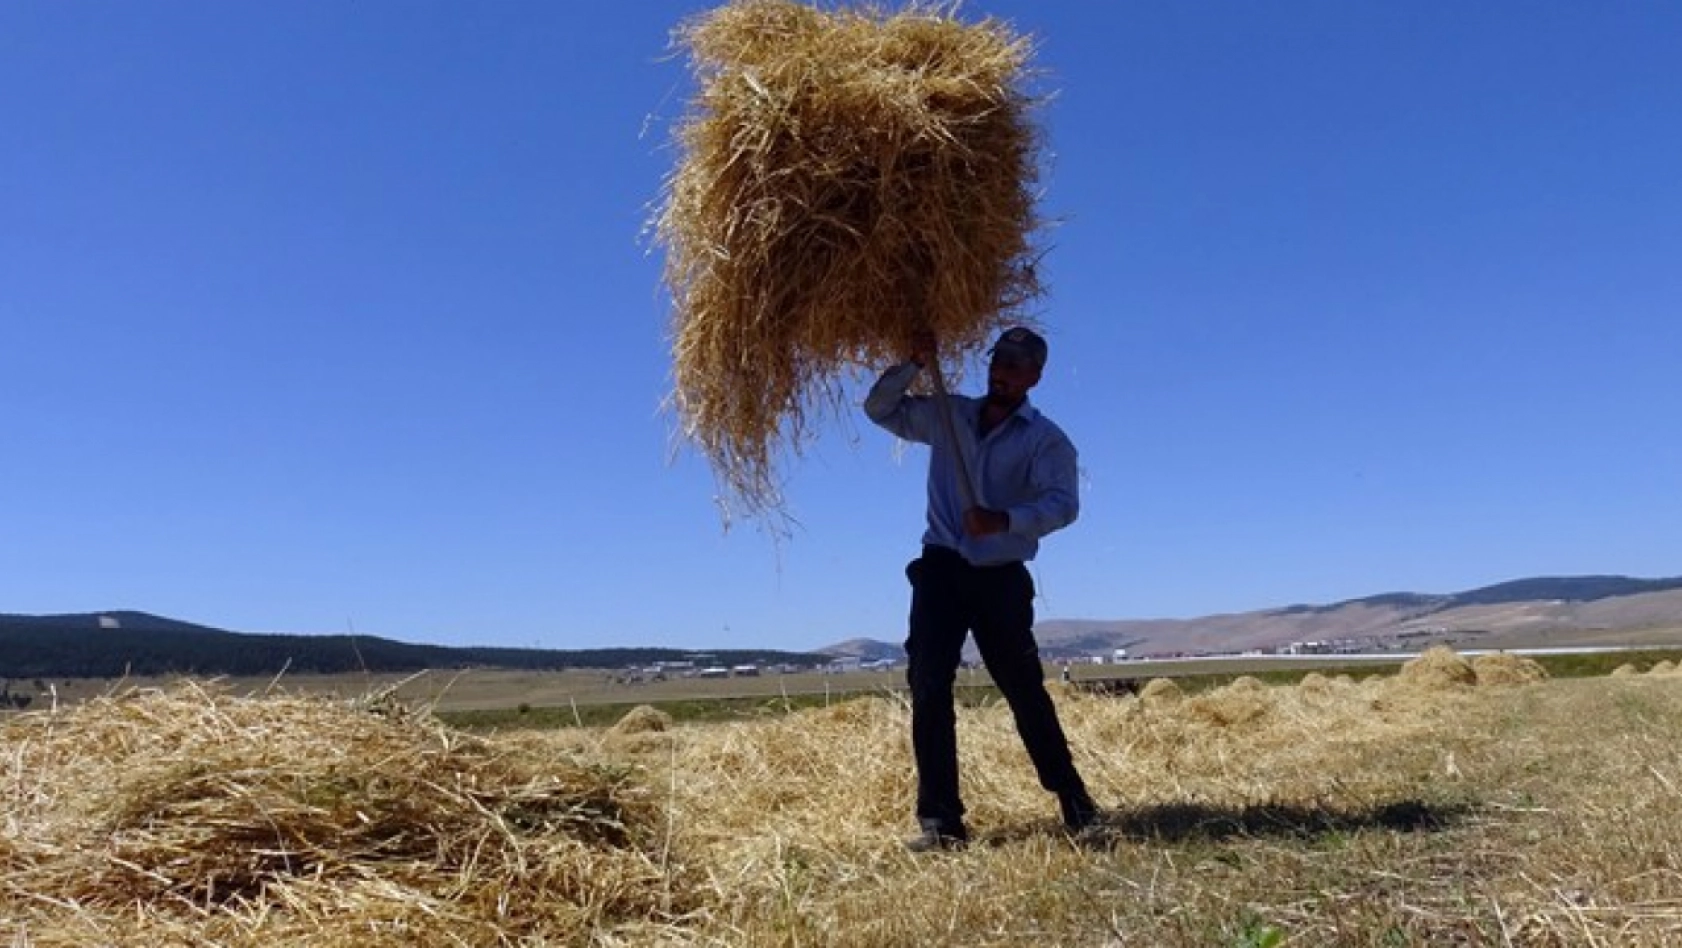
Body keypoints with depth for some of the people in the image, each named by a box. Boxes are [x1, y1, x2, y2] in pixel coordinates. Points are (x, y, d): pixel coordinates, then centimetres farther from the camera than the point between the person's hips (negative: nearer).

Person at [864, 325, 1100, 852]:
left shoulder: (1046, 439, -1)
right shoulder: (948, 416, 11)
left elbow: (1063, 504, -16)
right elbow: (880, 408, 14)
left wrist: (1005, 520, -34)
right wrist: (914, 364, -2)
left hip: (1001, 577, -2)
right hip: (941, 568, 3)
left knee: (1024, 689, 5)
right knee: (929, 686, -8)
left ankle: (1074, 800, 24)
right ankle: (940, 819, -4)